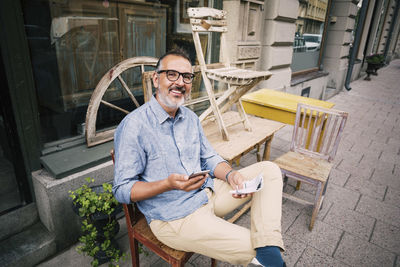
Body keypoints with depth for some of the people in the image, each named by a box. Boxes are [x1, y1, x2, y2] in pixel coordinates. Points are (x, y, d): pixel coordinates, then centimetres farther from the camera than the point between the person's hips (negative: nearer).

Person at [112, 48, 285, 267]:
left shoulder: (191, 118, 7)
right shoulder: (133, 125, -16)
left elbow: (209, 158, 12)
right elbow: (122, 190, -15)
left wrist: (230, 174, -10)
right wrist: (168, 184, -30)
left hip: (208, 193, 8)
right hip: (174, 218, -8)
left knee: (269, 170, -2)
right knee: (250, 249, -17)